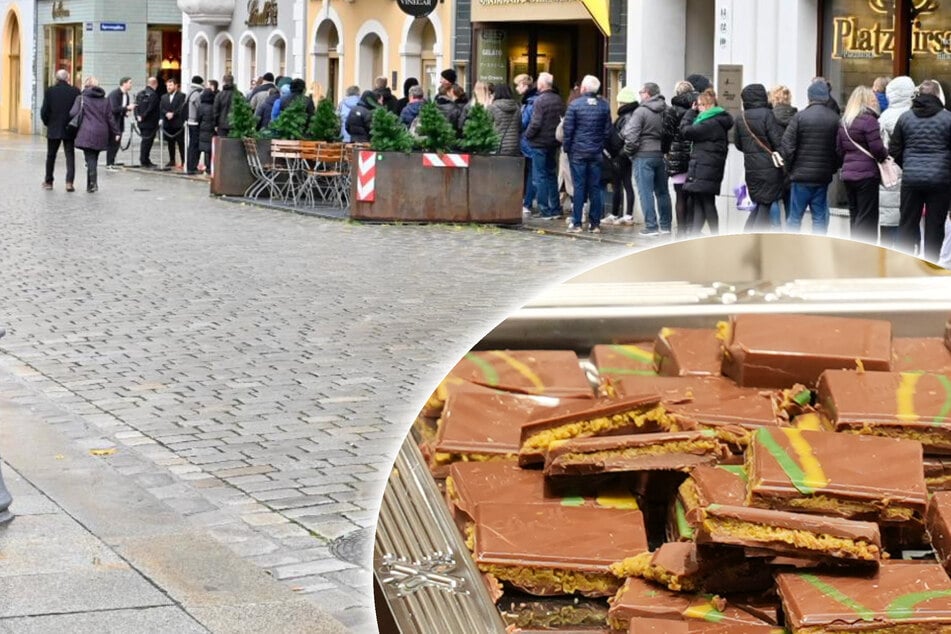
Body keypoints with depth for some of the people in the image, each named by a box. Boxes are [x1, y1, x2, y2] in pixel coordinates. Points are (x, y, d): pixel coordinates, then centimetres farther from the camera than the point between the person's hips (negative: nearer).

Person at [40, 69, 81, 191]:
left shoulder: (50, 91, -6)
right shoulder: (75, 91, -6)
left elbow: (44, 111, -6)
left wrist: (47, 122, 11)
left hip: (53, 129, 1)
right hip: (70, 130, -1)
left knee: (51, 156, 14)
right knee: (70, 156, 2)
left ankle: (48, 182, 21)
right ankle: (69, 182, -10)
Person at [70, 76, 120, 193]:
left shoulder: (81, 98, 0)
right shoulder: (104, 100, 13)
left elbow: (73, 113, -8)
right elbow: (110, 118, 11)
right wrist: (116, 132, 15)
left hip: (87, 133, -4)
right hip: (101, 134, 4)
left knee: (90, 158, -5)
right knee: (94, 158, 12)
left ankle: (92, 183, -18)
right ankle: (91, 184, 15)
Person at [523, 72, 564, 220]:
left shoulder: (540, 100, -16)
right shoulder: (558, 100, 5)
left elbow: (535, 123, -20)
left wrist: (527, 135, -5)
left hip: (539, 142, -7)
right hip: (553, 142, 7)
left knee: (540, 177, -1)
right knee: (551, 174, 16)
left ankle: (545, 210, -2)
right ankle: (555, 209, 18)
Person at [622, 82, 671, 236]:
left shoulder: (641, 111, -12)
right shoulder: (667, 111, 5)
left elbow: (631, 135, -16)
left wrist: (629, 150, -1)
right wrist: (666, 149, 8)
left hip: (644, 155, -6)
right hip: (662, 155, 6)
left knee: (646, 192, -1)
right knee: (662, 191, 14)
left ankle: (651, 226, -4)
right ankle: (665, 225, 20)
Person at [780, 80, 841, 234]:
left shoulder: (800, 116, -10)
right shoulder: (835, 119, -2)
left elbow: (787, 146, -10)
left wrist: (789, 167, 5)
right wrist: (833, 168, 13)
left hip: (801, 175, -2)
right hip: (824, 175, 2)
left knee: (795, 216, 4)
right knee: (820, 216, 8)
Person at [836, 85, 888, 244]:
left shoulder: (844, 121, 11)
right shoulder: (869, 120, -12)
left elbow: (839, 150, 13)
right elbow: (877, 149, -16)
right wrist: (886, 154, 3)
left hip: (848, 174, 7)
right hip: (867, 174, -7)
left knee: (855, 215, 14)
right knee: (867, 218, -3)